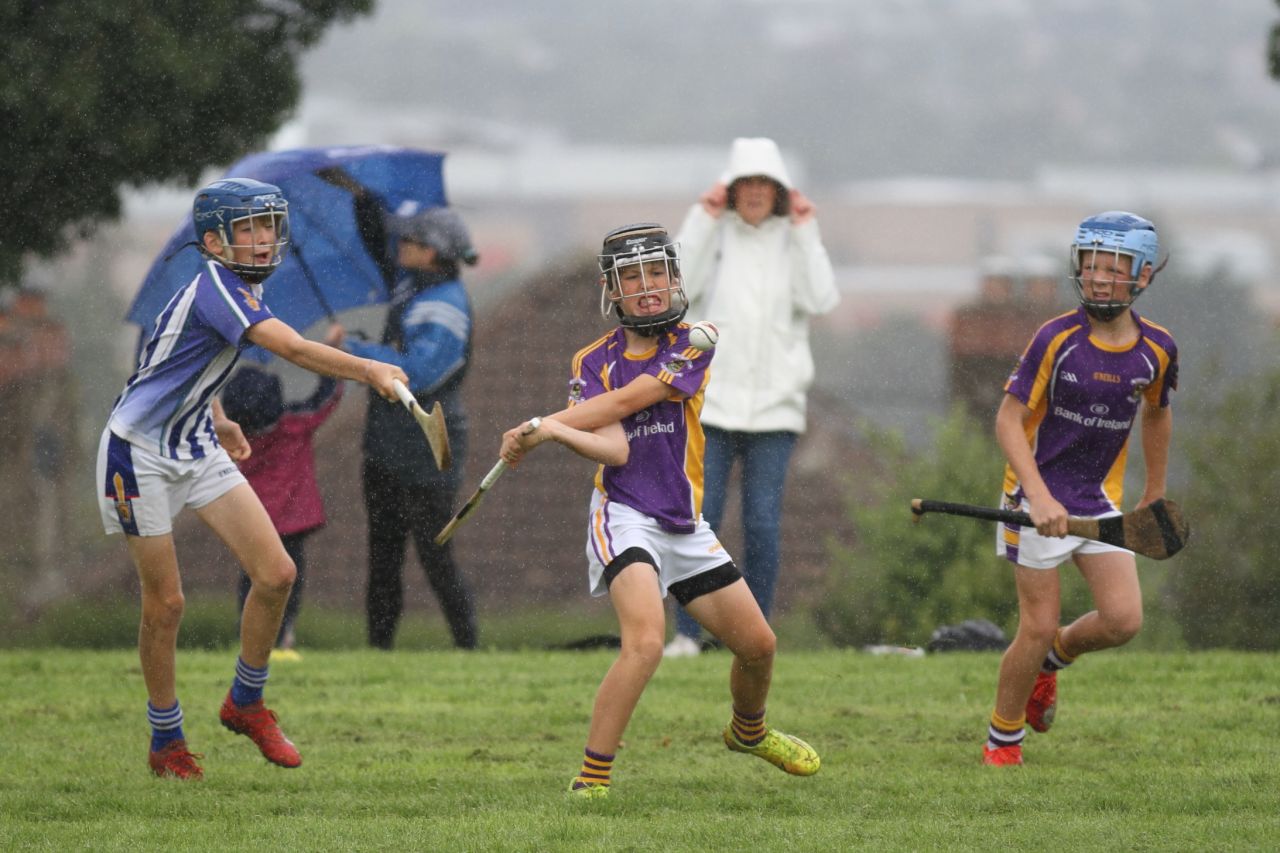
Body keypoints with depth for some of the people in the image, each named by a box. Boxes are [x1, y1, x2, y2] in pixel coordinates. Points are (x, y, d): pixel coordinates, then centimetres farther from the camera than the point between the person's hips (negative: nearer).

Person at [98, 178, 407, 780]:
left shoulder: (241, 287, 5)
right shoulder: (214, 288, -24)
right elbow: (291, 348, -37)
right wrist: (369, 371, -45)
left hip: (197, 450, 8)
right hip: (140, 453, -8)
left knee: (275, 574, -3)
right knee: (165, 603, -2)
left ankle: (245, 704, 15)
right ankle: (166, 742, 14)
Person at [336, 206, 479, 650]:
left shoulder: (447, 313, -20)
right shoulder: (413, 284, 7)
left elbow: (417, 373, -31)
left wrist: (351, 350, -26)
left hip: (424, 452, -9)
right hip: (388, 447, 9)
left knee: (436, 559, -4)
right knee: (383, 558, 10)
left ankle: (468, 647, 5)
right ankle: (379, 648, 14)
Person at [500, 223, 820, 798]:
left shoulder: (694, 345, -2)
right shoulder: (593, 361, 1)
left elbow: (625, 402, -15)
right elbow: (614, 450, -15)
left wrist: (544, 425, -19)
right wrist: (554, 434, -33)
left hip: (685, 526, 3)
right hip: (624, 518, -3)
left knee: (758, 645, 11)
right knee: (646, 641, -27)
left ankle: (748, 731, 44)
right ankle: (590, 783, -24)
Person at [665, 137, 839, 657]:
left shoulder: (794, 241, 8)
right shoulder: (713, 235, 5)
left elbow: (822, 300, -7)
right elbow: (677, 286, -11)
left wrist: (805, 232, -7)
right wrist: (701, 221, -11)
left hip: (774, 404, 1)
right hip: (711, 400, -1)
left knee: (763, 525, -4)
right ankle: (686, 632, 0)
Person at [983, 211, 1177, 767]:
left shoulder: (1157, 350, -2)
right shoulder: (1056, 339, -13)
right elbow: (1009, 420, -12)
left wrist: (1155, 494, 25)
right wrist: (1039, 496, -24)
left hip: (1102, 501, 4)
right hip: (1039, 500, -4)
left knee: (1123, 620, -9)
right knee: (1038, 628, -5)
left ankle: (1053, 657, 24)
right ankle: (1002, 740, 16)